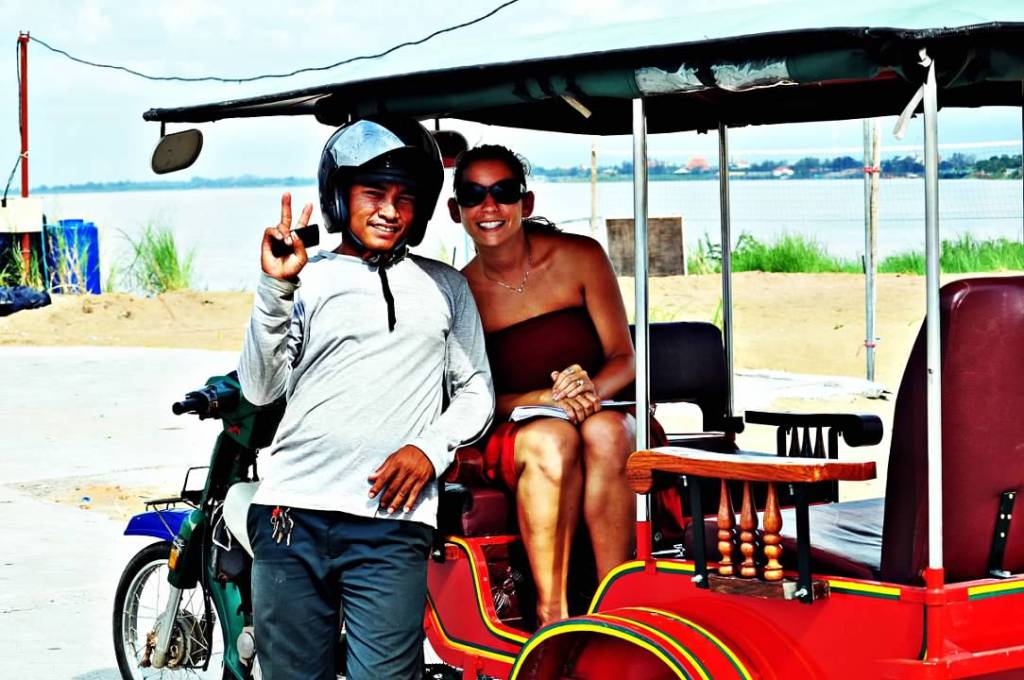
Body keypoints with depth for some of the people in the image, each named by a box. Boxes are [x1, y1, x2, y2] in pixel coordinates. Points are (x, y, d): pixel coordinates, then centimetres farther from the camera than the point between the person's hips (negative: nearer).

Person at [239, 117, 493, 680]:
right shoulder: (307, 278, 11)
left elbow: (476, 390, 16)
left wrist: (430, 448, -2)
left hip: (391, 522, 0)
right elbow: (260, 389, 2)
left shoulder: (445, 286, 17)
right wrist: (275, 289, -9)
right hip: (292, 513, 0)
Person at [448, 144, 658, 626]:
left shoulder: (580, 258, -1)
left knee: (605, 430, -35)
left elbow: (624, 360, 0)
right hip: (511, 439, 0)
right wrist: (545, 398, -21)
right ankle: (551, 612, -35)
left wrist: (591, 390, -23)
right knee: (551, 438, -36)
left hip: (605, 414, 1)